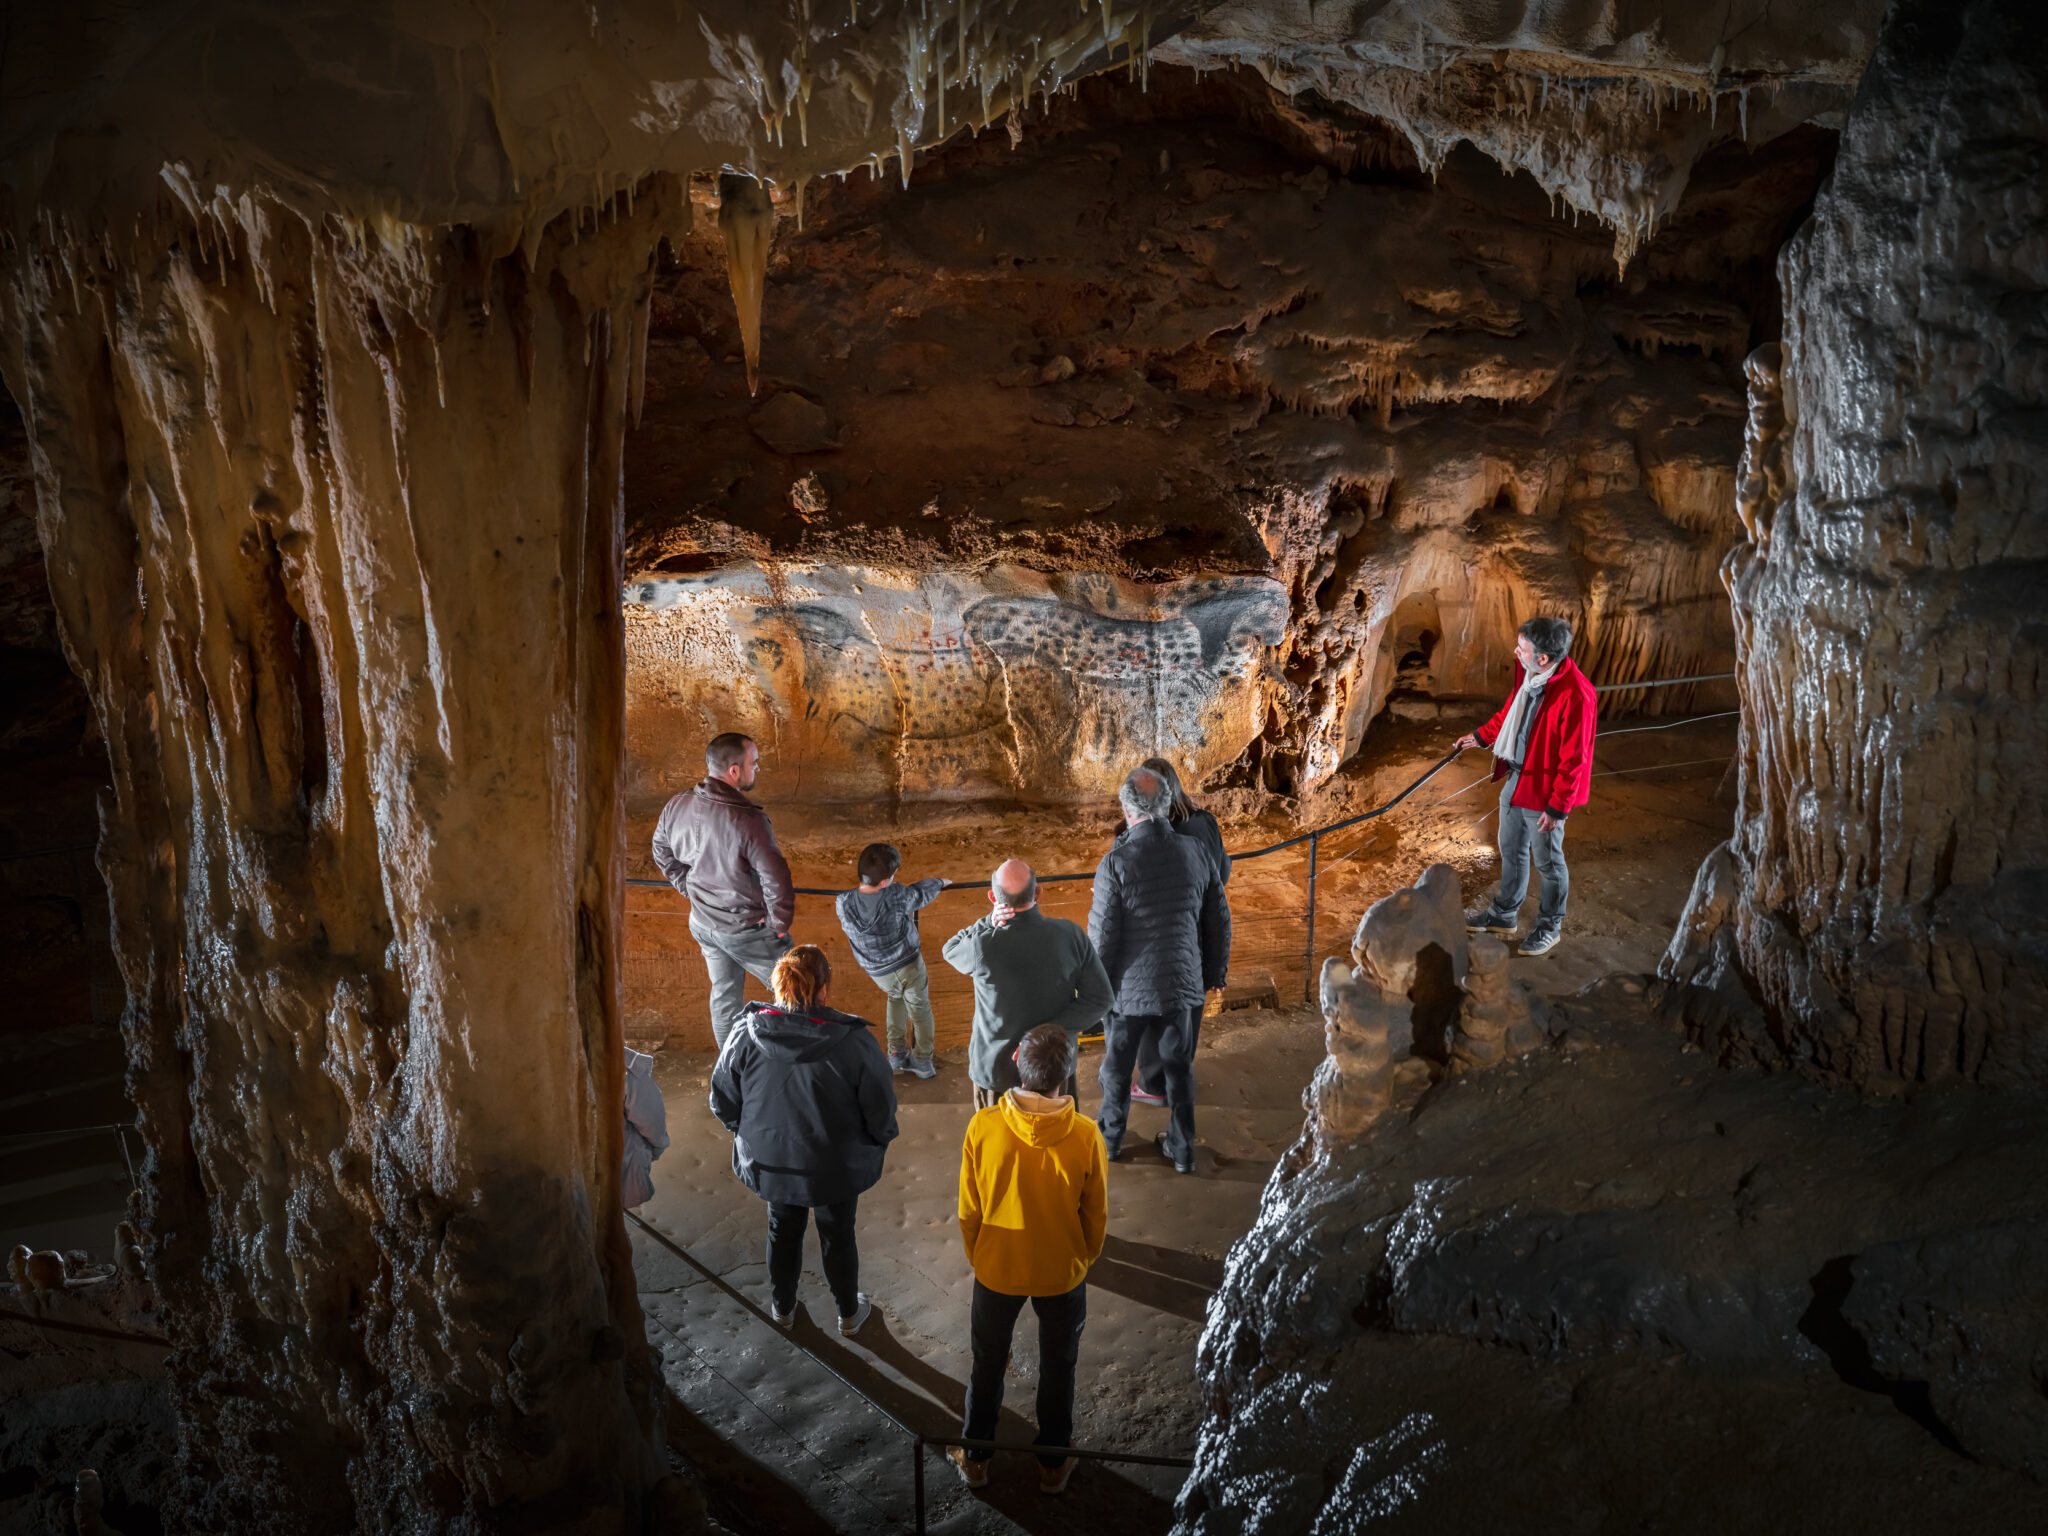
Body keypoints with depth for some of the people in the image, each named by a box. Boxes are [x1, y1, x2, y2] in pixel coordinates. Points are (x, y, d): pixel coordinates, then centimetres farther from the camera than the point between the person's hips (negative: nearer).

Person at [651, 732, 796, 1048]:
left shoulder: (675, 807, -8)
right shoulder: (748, 821, -30)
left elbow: (663, 854, 10)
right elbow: (777, 879, -29)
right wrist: (779, 925, -13)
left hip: (703, 923, 7)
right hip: (747, 930, -7)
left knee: (724, 994, 23)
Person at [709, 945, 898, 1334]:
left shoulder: (745, 1035, -23)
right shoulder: (854, 1043, -30)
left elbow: (723, 1102, -8)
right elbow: (881, 1111, -18)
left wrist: (746, 1132, 13)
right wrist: (879, 1139, 5)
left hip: (770, 1162, 2)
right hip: (837, 1168, -2)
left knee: (783, 1231, 28)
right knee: (838, 1237, 24)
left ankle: (782, 1307, 50)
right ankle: (849, 1313, 46)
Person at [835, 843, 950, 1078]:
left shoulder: (843, 904, -19)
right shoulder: (896, 896, -26)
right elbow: (922, 892, -5)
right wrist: (940, 882, 18)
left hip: (878, 971, 3)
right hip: (909, 963, -3)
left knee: (895, 997, 33)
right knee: (920, 1008, 21)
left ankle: (896, 1054, 31)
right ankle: (922, 1061, 29)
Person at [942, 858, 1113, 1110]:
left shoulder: (984, 946, -26)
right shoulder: (1071, 934, -16)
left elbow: (950, 950, -1)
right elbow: (1099, 999, -13)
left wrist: (989, 922, -16)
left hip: (997, 1071, -2)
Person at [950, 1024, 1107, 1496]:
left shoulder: (983, 1126, -25)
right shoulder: (1085, 1136, -25)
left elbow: (968, 1210, -11)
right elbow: (1096, 1217, -10)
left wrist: (975, 1257, 8)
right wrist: (1085, 1259, 10)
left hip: (996, 1270, 1)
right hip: (1062, 1274, 0)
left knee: (988, 1363, 24)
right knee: (1058, 1369, 23)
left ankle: (975, 1455, 42)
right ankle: (1053, 1464, 40)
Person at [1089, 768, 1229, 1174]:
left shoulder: (1115, 862, -21)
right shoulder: (1196, 854, -8)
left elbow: (1103, 935, -16)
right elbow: (1219, 922, 1)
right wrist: (1214, 973, 16)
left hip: (1129, 988, -3)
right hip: (1184, 985, 3)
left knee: (1117, 1066, 19)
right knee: (1180, 1068, 20)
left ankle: (1111, 1138, 38)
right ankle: (1182, 1149, 32)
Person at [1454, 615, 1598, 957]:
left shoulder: (1575, 696, -31)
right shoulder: (1528, 672, -7)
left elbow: (1573, 760, -24)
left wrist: (1557, 807, -19)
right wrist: (1482, 736, 21)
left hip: (1544, 791, -8)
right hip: (1515, 778, 8)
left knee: (1548, 861, 13)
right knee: (1511, 851, 24)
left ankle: (1550, 927, 35)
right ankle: (1505, 914, 44)